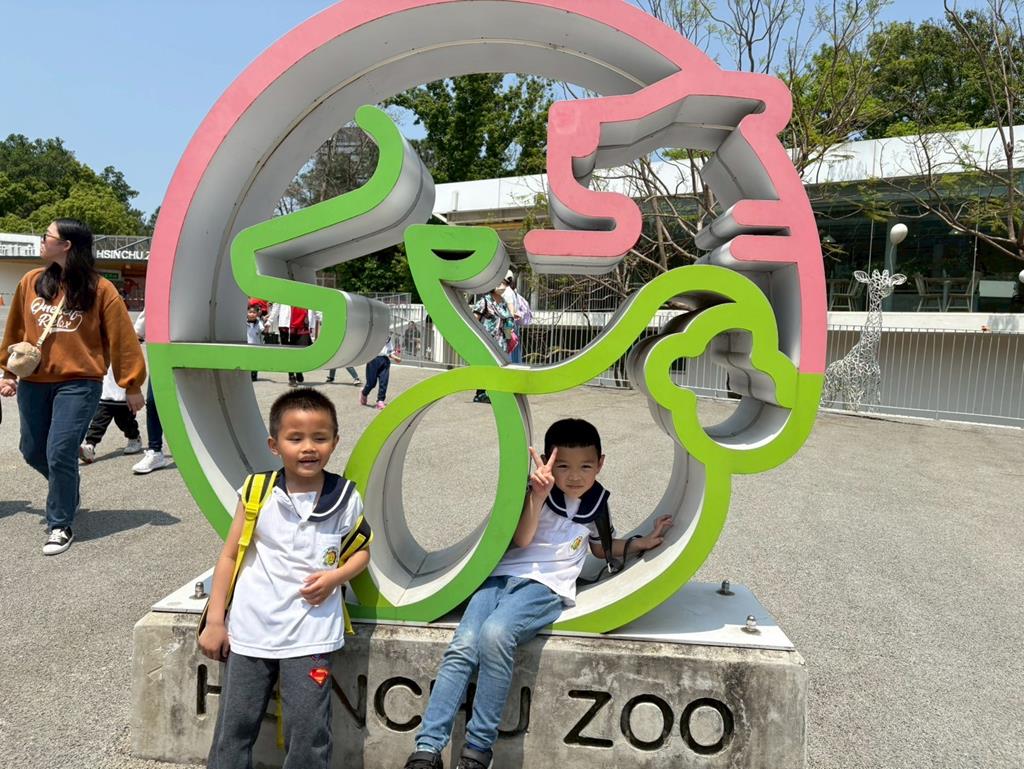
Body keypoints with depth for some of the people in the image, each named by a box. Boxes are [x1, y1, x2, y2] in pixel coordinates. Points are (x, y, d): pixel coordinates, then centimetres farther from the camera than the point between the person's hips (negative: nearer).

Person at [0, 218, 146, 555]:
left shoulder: (99, 289, -8)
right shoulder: (31, 282, 5)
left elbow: (121, 338, -6)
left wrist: (131, 385, -5)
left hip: (78, 383, -5)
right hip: (33, 382, 5)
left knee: (60, 454, -8)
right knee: (33, 451, 13)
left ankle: (61, 525, 9)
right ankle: (66, 493, 42)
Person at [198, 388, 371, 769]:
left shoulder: (346, 498, -6)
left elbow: (362, 551, 9)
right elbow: (229, 555, 2)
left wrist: (336, 576, -11)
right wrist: (215, 621, 3)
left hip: (311, 634, -1)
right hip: (249, 629, 1)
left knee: (308, 737, 5)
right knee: (233, 729, 14)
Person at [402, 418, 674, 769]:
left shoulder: (597, 501, 14)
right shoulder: (537, 491, 4)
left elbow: (600, 547, 32)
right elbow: (520, 539, -7)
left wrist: (642, 542, 20)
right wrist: (538, 493, -19)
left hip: (545, 586, -1)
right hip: (502, 575, 1)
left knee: (495, 634, -32)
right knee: (462, 647, -23)